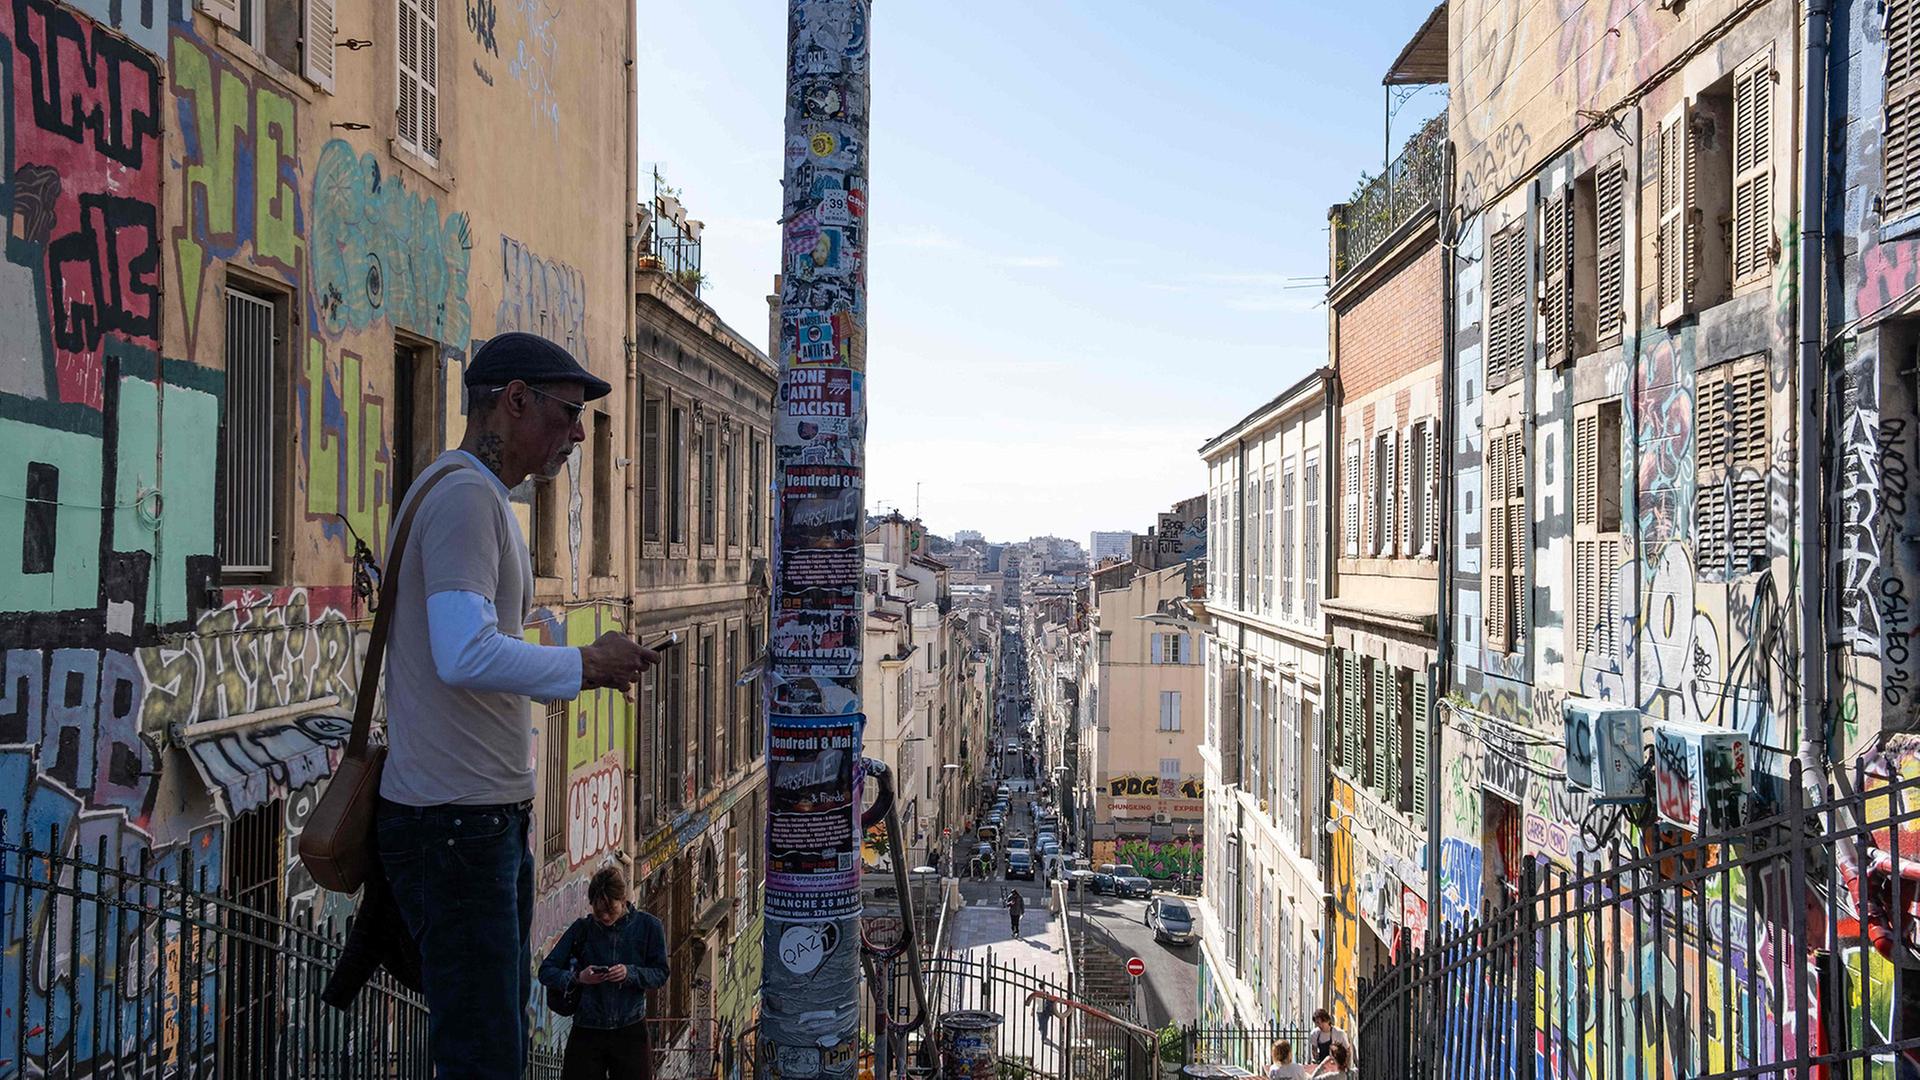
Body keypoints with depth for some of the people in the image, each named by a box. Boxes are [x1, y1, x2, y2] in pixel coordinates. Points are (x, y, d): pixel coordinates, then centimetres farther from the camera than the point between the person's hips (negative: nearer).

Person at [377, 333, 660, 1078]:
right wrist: (585, 665, -15)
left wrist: (591, 668, 11)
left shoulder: (481, 499, 19)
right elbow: (466, 656, -28)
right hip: (453, 822, -11)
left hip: (494, 818, 11)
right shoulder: (465, 495, -15)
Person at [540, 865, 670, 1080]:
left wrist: (630, 973, -17)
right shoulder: (582, 929, 1)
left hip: (631, 1031, 0)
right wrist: (578, 978, -17)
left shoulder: (648, 926, 0)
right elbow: (546, 971, 1)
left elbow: (661, 974, 2)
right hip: (587, 1032, 0)